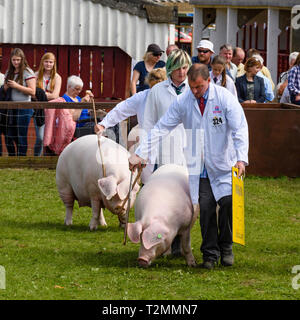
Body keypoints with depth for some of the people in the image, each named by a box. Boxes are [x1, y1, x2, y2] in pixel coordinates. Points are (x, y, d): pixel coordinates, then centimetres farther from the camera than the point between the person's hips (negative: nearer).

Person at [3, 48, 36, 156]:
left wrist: (16, 86, -18)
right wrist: (6, 87, -2)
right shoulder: (9, 72, 12)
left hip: (24, 108, -6)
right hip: (11, 108, 6)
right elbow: (4, 89, 22)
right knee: (9, 137, 8)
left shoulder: (27, 72, -7)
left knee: (21, 137, -4)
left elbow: (32, 91, -14)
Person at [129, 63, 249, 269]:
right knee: (205, 207, -9)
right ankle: (210, 254, 5)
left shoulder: (225, 98, -9)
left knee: (228, 202, -16)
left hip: (224, 164, -2)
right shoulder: (183, 102, -2)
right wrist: (140, 154, -7)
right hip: (200, 166, 2)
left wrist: (241, 158, -28)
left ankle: (226, 247, 5)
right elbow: (161, 128, 0)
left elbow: (240, 129, -14)